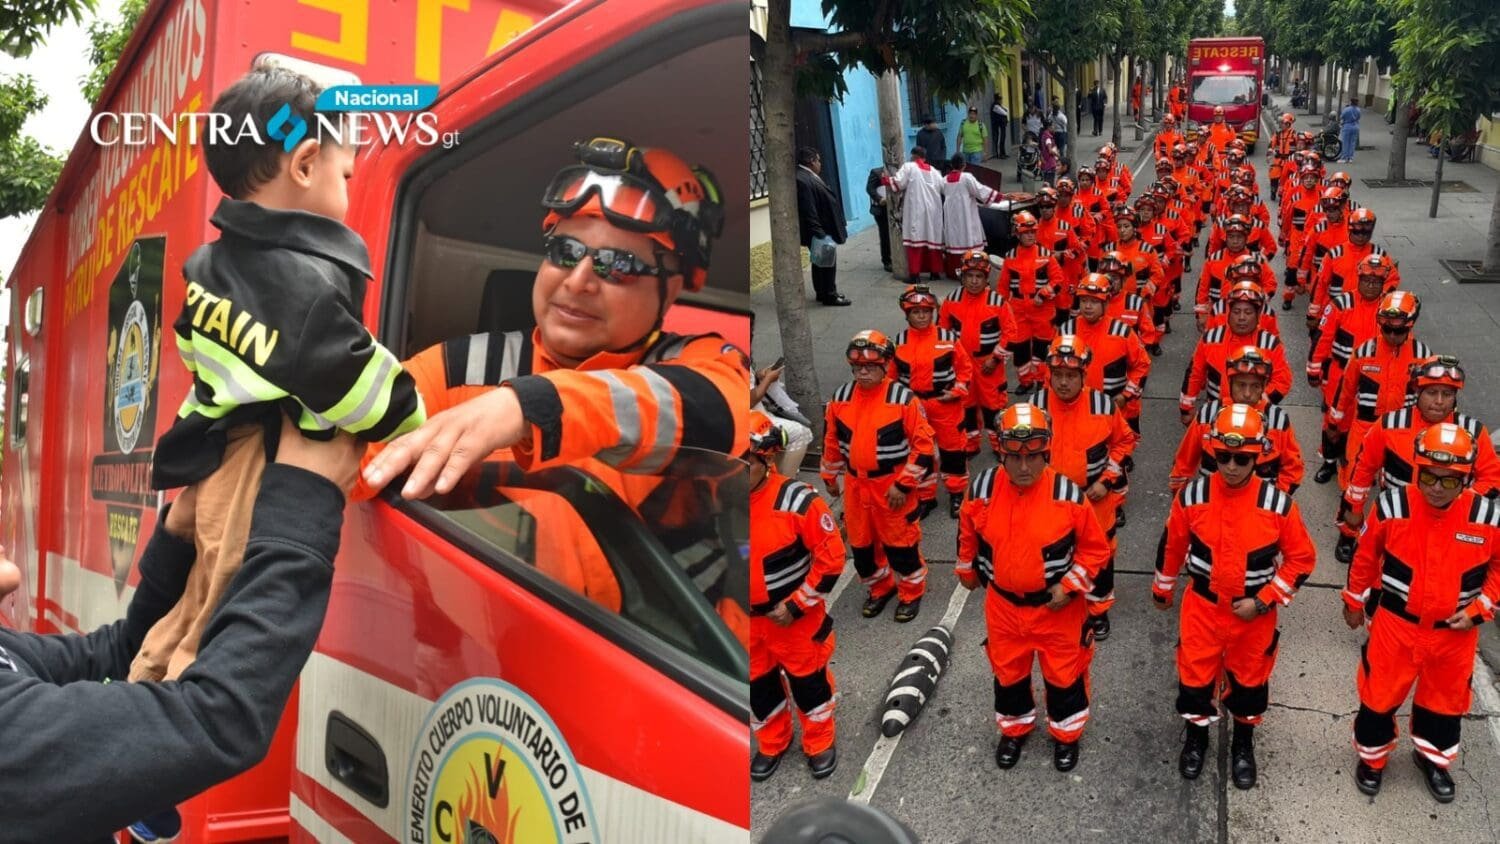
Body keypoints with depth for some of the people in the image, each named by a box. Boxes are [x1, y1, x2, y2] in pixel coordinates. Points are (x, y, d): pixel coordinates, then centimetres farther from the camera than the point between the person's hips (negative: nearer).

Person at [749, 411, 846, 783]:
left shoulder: (797, 500, -25)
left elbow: (831, 558, -18)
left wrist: (795, 605, -17)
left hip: (795, 616, -4)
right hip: (747, 620, 4)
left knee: (808, 681, 16)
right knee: (758, 683, 21)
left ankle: (820, 744, 41)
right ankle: (772, 744, 46)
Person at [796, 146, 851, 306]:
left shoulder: (808, 177, 9)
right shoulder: (802, 180, -24)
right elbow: (808, 211, -26)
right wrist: (818, 232, -24)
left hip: (822, 229, 11)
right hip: (819, 232, -11)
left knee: (821, 263, 18)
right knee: (827, 261, -1)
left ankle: (822, 292, 28)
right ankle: (829, 295, 8)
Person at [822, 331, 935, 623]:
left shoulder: (903, 399, -15)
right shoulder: (840, 399, -1)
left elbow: (923, 445, -13)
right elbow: (832, 441, 13)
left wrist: (904, 485, -15)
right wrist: (831, 477, 19)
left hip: (893, 485, -5)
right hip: (856, 485, 5)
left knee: (900, 543, 6)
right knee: (860, 543, 15)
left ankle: (912, 592, 28)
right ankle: (880, 588, 37)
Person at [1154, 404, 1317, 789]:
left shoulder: (1278, 503, -17)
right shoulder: (1192, 496, -13)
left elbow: (1301, 558, -6)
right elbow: (1172, 545, 3)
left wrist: (1262, 601, -13)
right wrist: (1162, 589, 15)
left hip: (1254, 613, 0)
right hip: (1202, 606, 1)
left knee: (1249, 681, 17)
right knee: (1195, 677, 12)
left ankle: (1243, 743, 44)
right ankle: (1196, 736, 41)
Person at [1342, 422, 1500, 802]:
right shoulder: (1392, 507, -19)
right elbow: (1366, 556, -3)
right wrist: (1354, 601, 7)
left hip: (1454, 632, 1)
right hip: (1394, 624, -1)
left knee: (1446, 701, 22)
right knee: (1379, 696, 13)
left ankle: (1432, 757, 48)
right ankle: (1372, 757, 39)